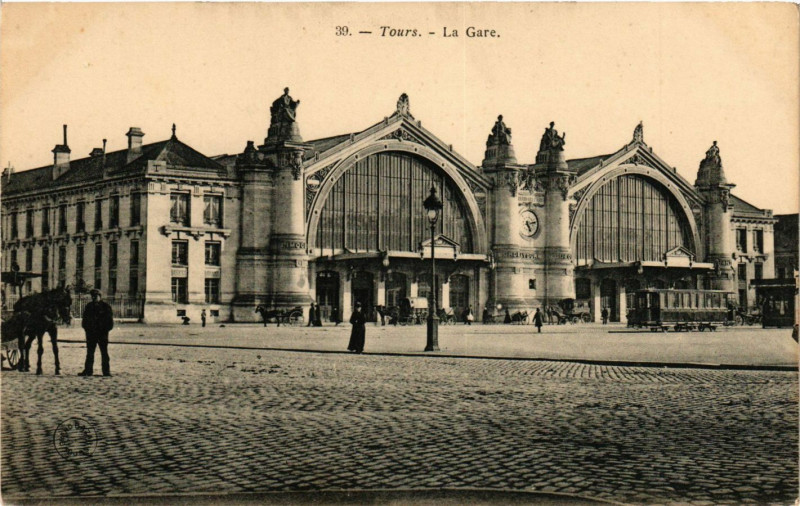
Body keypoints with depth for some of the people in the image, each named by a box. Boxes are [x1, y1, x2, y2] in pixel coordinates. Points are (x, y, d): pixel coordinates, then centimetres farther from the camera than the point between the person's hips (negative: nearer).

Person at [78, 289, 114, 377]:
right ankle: (88, 370, 13)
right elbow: (85, 318, 17)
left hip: (102, 333, -4)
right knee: (90, 353, 7)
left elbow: (110, 319, 0)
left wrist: (106, 329, -8)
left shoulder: (105, 306, -1)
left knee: (104, 352, -1)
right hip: (91, 333, 4)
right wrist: (86, 328, 4)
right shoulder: (89, 306, 10)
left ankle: (106, 371, 3)